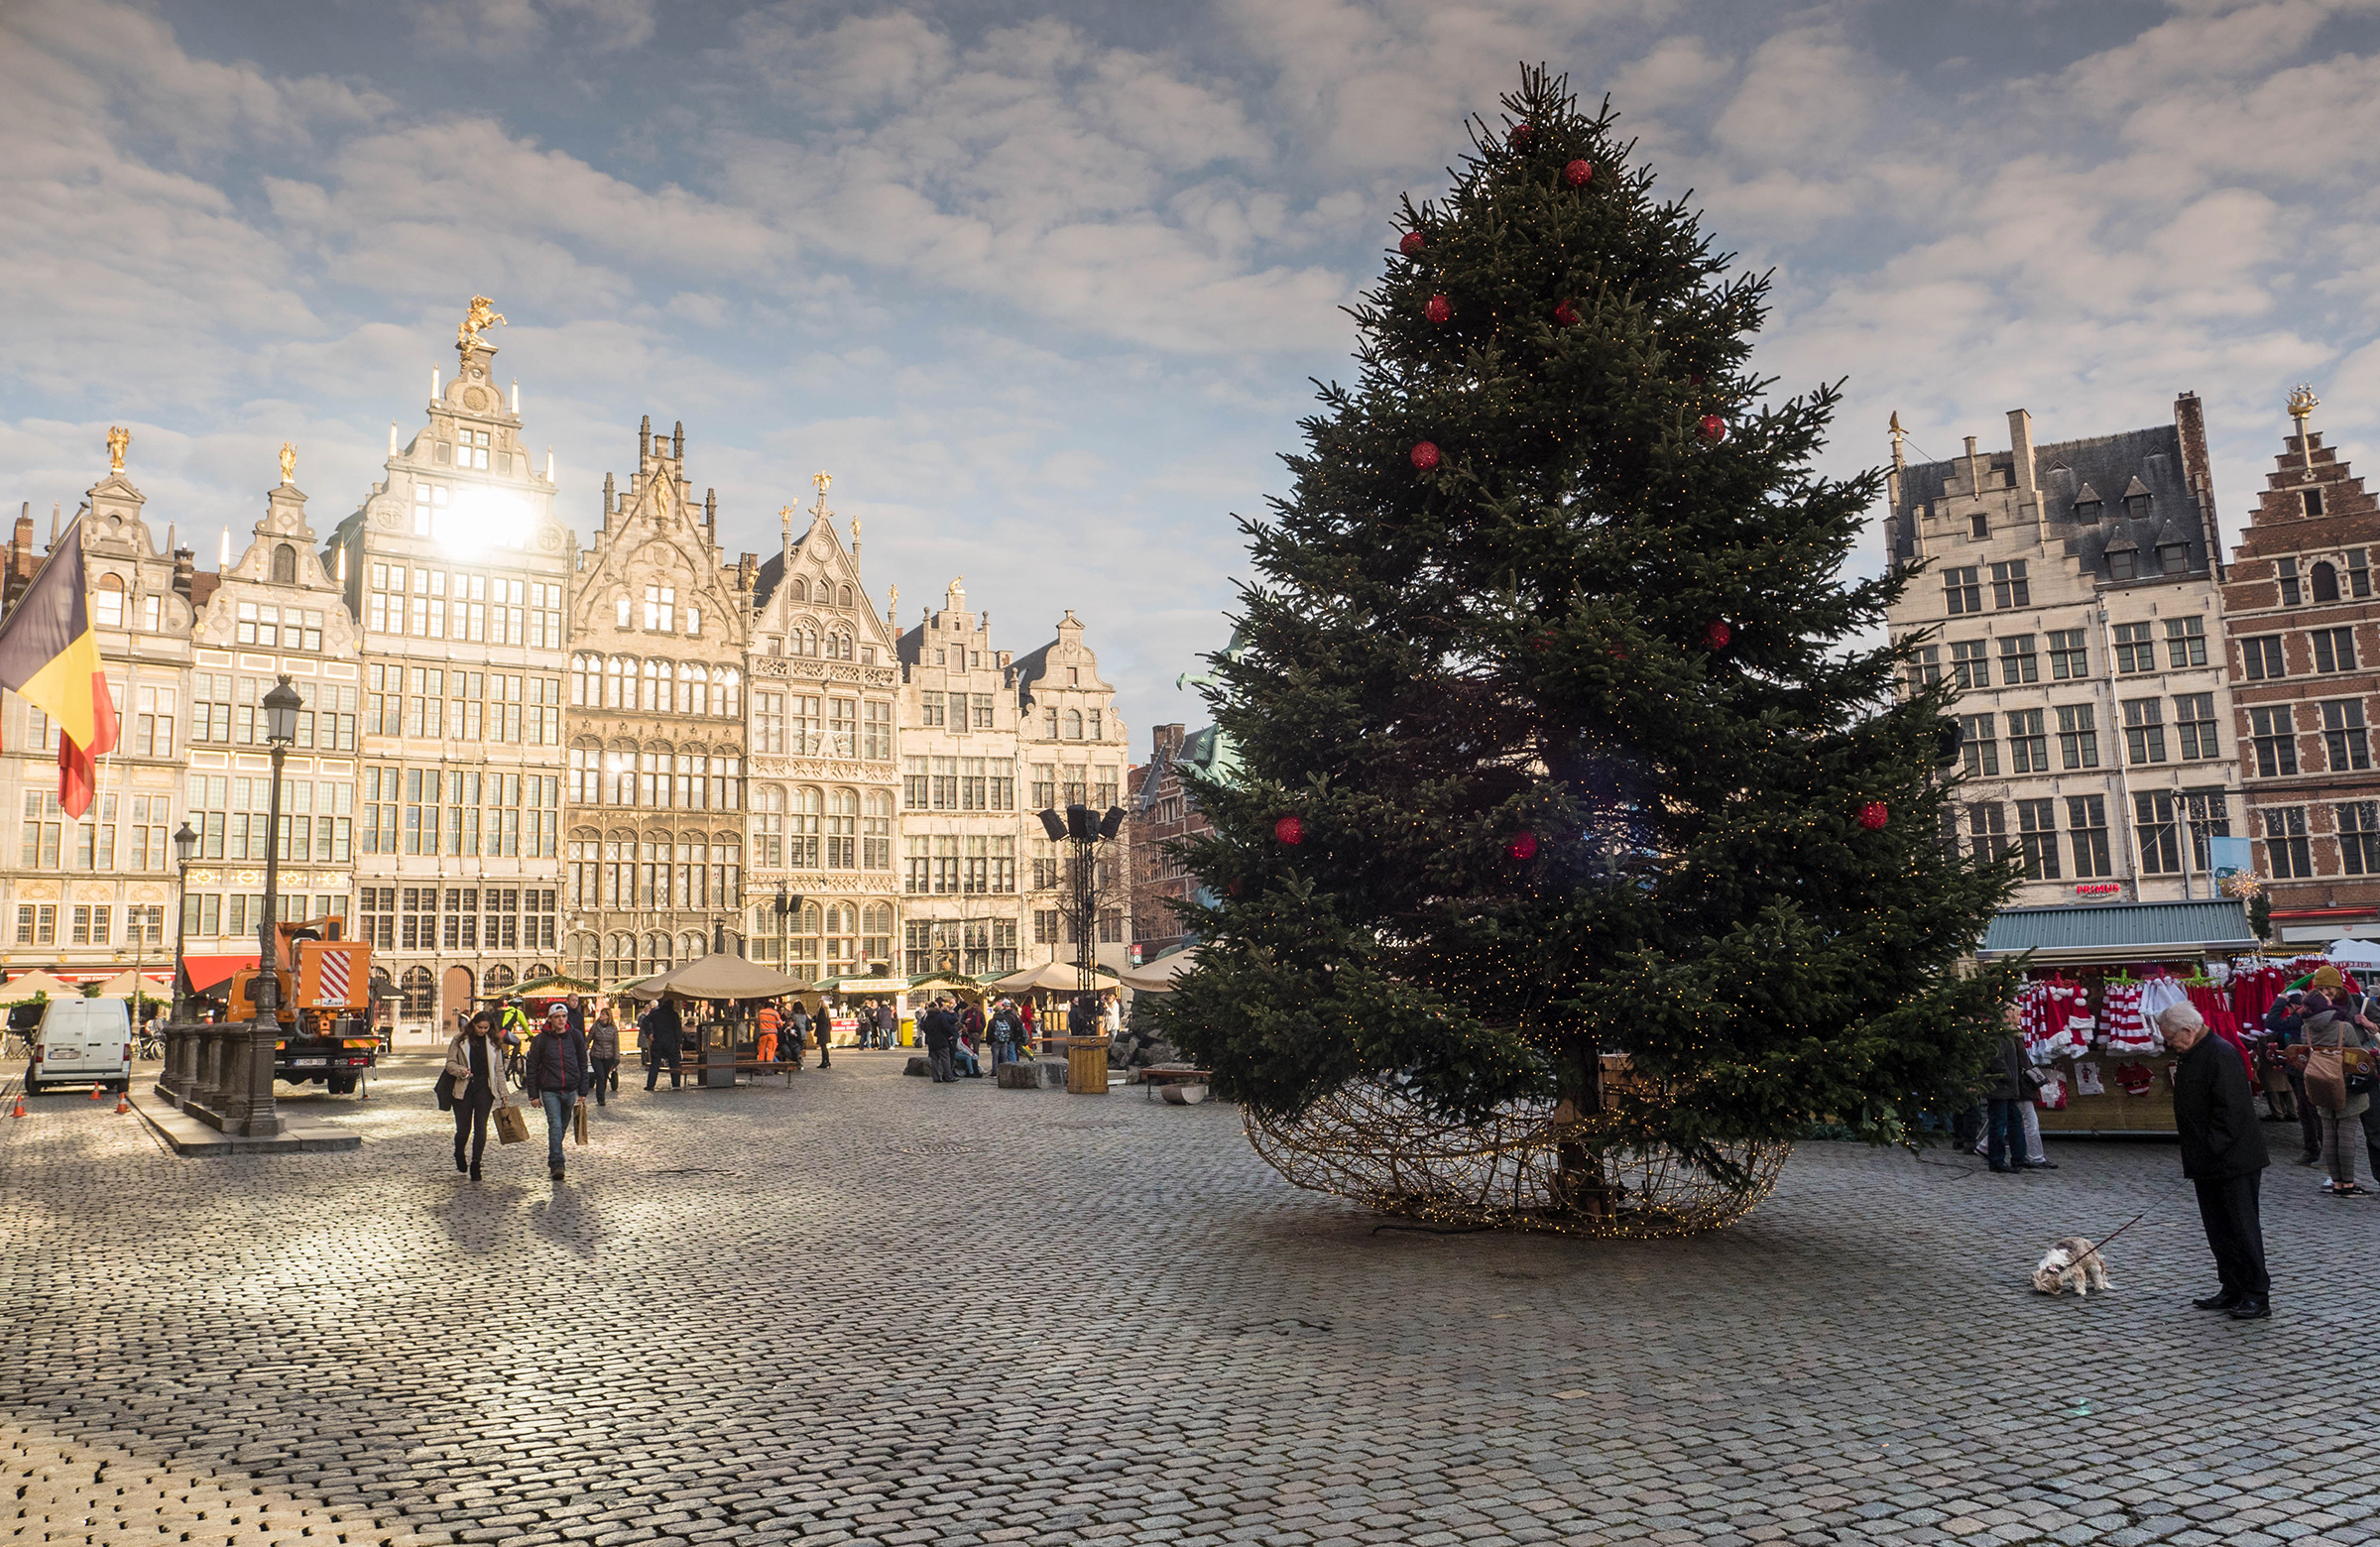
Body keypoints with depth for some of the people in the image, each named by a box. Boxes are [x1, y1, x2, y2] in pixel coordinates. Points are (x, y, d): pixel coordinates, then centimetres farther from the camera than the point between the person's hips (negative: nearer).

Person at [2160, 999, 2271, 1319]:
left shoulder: (2221, 1055, -18)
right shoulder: (2189, 1056, 13)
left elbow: (2230, 1111, -22)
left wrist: (2212, 1150, -19)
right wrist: (2197, 1157, 16)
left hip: (2234, 1161, -10)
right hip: (2208, 1164, 10)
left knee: (2243, 1228, -3)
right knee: (2218, 1230, 13)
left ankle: (2257, 1296, 4)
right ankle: (2233, 1290, 21)